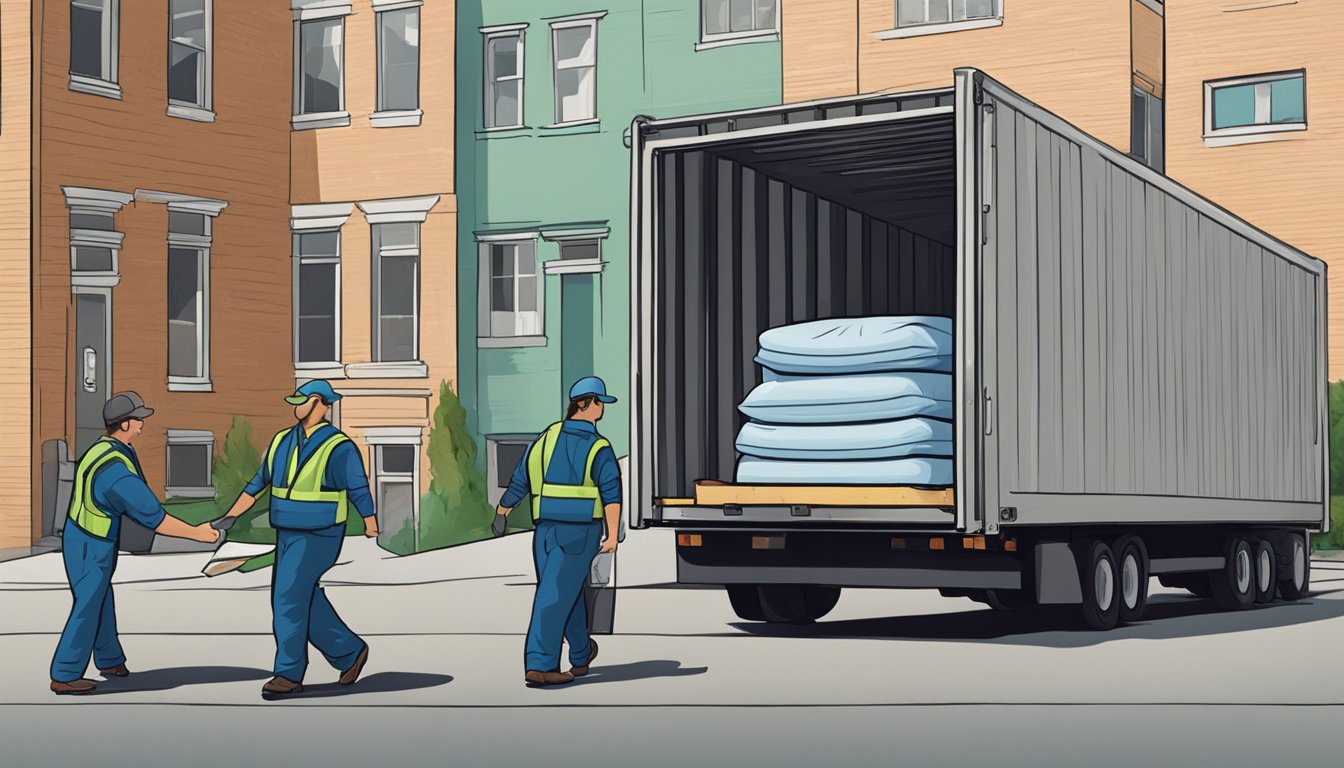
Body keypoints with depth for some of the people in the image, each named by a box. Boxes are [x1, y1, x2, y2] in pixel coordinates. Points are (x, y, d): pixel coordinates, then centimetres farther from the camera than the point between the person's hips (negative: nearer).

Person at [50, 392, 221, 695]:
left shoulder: (104, 448, -1)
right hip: (90, 548, -9)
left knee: (101, 598, 22)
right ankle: (64, 676, 8)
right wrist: (196, 533, -21)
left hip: (81, 537, 9)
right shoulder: (116, 471, -31)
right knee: (88, 607, 1)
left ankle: (109, 660, 38)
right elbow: (154, 517, -29)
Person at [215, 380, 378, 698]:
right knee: (307, 602, 10)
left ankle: (289, 675, -3)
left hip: (317, 537, -7)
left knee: (289, 600, -11)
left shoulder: (338, 447, -14)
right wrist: (229, 517, 13)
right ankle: (349, 652, 26)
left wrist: (370, 525, -17)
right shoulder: (283, 441, 7)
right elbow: (258, 483, 15)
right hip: (287, 536, 7)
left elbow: (359, 489, -12)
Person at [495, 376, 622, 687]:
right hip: (581, 532, -5)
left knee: (570, 593, 19)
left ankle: (581, 655, 34)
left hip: (546, 530, 5)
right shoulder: (598, 448, -9)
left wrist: (502, 510, 28)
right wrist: (612, 535, -22)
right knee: (556, 597, -7)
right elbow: (612, 493, -19)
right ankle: (538, 664, -11)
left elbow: (519, 482, 14)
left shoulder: (546, 438, 6)